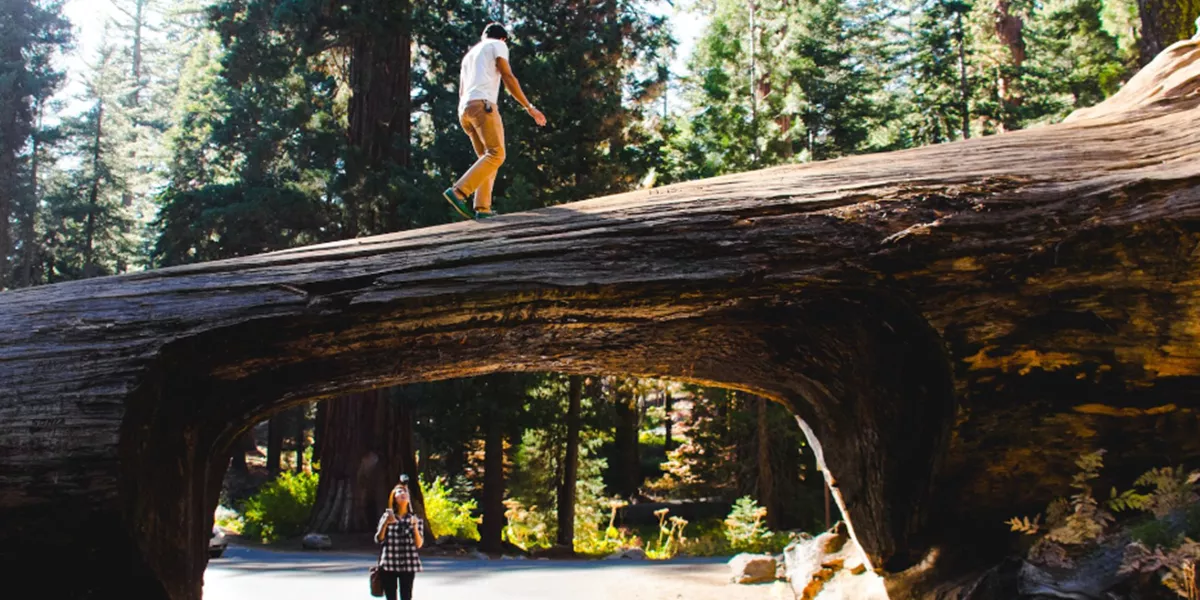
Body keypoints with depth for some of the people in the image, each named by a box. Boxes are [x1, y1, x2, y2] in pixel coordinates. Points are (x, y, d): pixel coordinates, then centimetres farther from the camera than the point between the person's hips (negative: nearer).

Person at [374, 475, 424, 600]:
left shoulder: (415, 518, 4)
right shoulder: (387, 516, 5)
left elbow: (419, 544, 0)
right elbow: (379, 540, 2)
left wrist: (415, 527, -15)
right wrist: (385, 523, -11)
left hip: (408, 565, -1)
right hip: (389, 565, 1)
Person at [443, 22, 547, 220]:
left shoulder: (469, 54, 33)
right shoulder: (498, 45, 11)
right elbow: (508, 77, -2)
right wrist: (529, 108, -3)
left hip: (464, 109, 8)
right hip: (482, 104, -8)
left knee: (487, 157, 11)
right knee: (496, 154, -17)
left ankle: (483, 207, -3)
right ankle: (458, 192, -31)